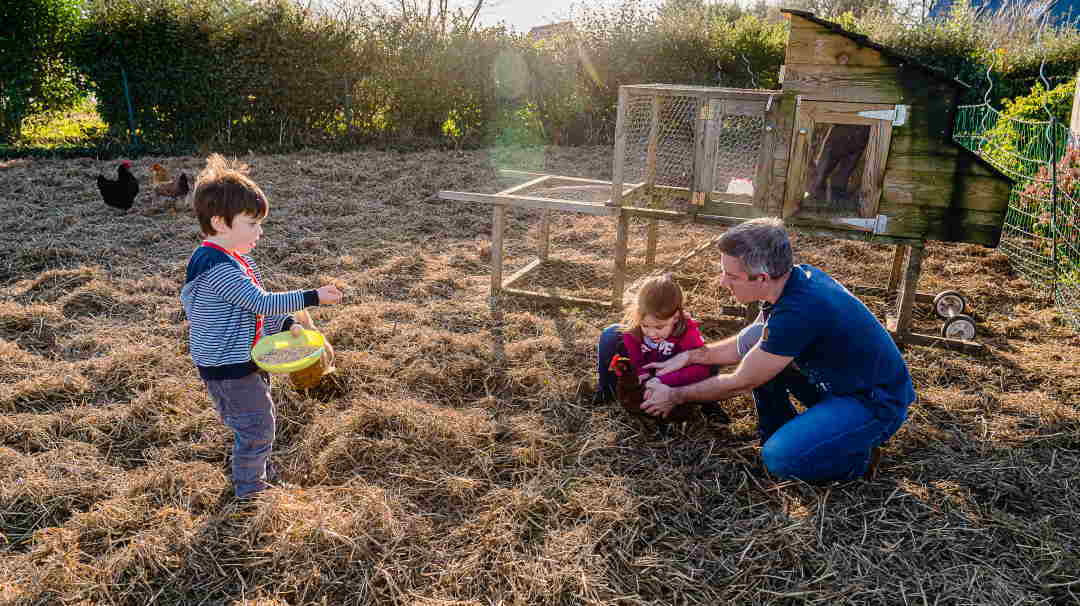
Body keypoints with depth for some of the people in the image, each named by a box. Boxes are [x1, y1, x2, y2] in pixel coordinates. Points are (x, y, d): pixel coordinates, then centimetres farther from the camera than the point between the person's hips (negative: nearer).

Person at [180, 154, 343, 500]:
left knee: (261, 419, 26)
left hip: (247, 360, 10)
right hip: (228, 370, -10)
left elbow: (259, 306, 14)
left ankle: (256, 468, 48)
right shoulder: (215, 267, -26)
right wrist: (312, 298, -24)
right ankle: (249, 492, 21)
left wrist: (287, 324, 0)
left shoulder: (235, 259, 7)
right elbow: (261, 303, -28)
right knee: (257, 429, 2)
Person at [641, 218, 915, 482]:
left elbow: (739, 383, -20)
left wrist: (675, 396, -8)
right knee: (754, 343, -1)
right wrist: (689, 356, 4)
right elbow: (745, 345, 10)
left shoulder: (798, 313, -34)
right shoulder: (796, 276, -6)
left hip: (876, 402, -9)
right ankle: (781, 432, 11)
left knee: (779, 458, -25)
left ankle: (859, 458, 2)